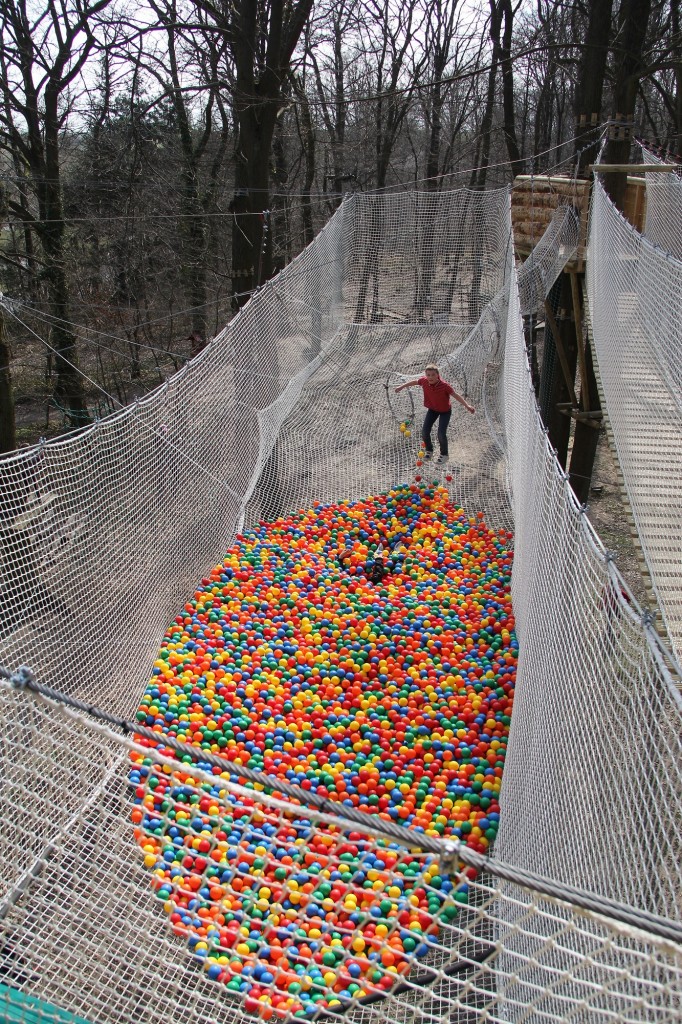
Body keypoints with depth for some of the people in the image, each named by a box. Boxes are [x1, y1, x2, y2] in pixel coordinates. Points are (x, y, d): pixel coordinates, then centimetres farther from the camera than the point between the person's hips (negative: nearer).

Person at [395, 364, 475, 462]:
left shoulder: (444, 385, -33)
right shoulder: (424, 381, -22)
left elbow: (456, 395, -31)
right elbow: (414, 382, -1)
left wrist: (467, 405, -42)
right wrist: (401, 387, 12)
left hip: (445, 410, -4)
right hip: (432, 409, 4)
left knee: (441, 434, -12)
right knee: (425, 432, -1)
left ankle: (444, 454, 16)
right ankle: (429, 450, 28)